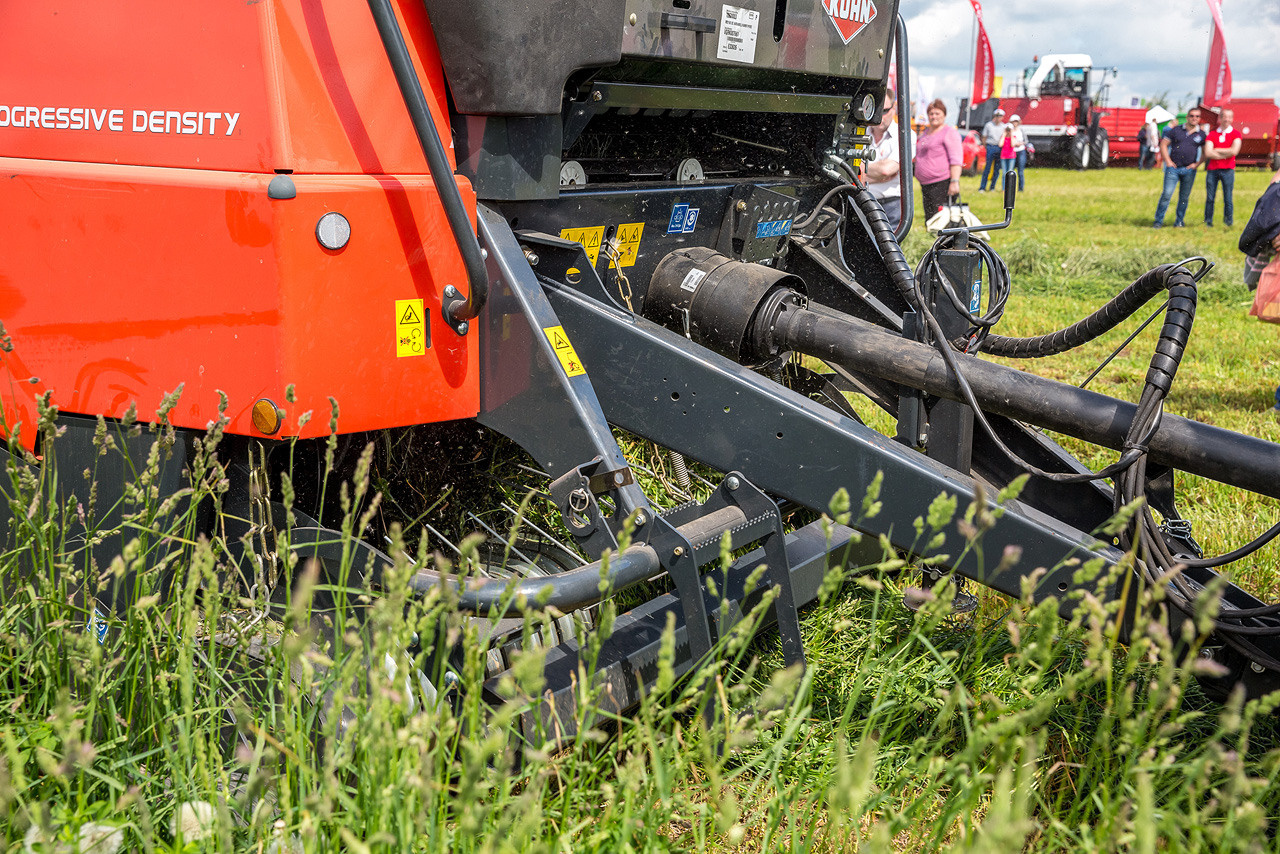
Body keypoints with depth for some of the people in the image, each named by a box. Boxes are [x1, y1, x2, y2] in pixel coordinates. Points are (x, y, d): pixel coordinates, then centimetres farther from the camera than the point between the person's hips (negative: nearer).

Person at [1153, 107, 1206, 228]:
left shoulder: (1201, 134, 9)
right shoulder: (1176, 130, 5)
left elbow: (1205, 152, 15)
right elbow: (1163, 144, 6)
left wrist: (1197, 164, 1)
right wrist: (1168, 161, -3)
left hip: (1189, 170, 2)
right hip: (1173, 167, -2)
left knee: (1184, 197, 6)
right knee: (1167, 194, -12)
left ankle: (1179, 221, 17)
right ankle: (1159, 221, -6)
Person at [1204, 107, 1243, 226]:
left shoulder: (1236, 134, 6)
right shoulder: (1211, 134, 9)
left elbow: (1234, 151, -9)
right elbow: (1208, 153, -3)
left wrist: (1216, 150, -3)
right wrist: (1225, 154, -6)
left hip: (1227, 170, -1)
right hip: (1212, 169, 1)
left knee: (1228, 198, -2)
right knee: (1210, 198, 1)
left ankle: (1228, 222, 6)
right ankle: (1208, 222, 10)